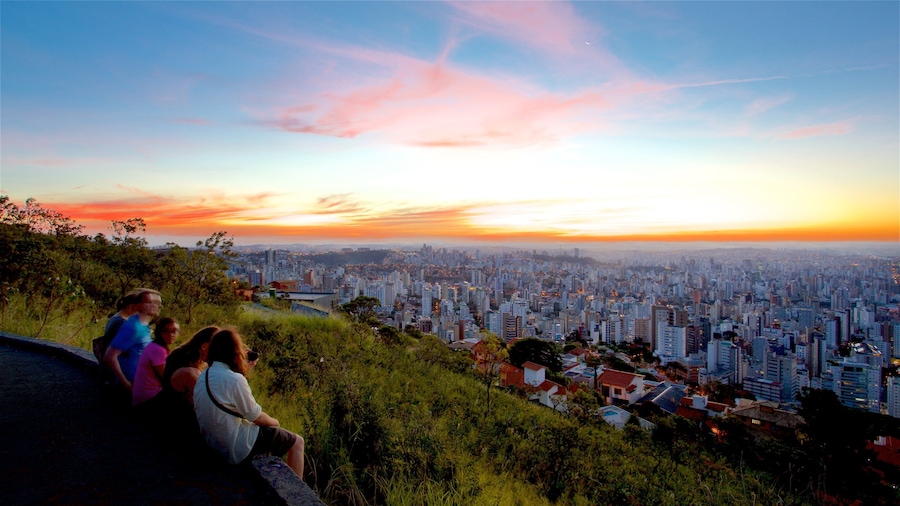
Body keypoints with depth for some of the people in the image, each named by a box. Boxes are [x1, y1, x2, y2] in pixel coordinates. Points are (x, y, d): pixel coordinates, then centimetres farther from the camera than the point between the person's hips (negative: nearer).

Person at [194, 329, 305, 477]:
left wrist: (244, 371, 9)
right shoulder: (234, 379, -25)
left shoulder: (203, 376, 1)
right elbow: (257, 417, -17)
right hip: (238, 448, -9)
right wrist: (275, 422, 4)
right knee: (297, 442, 4)